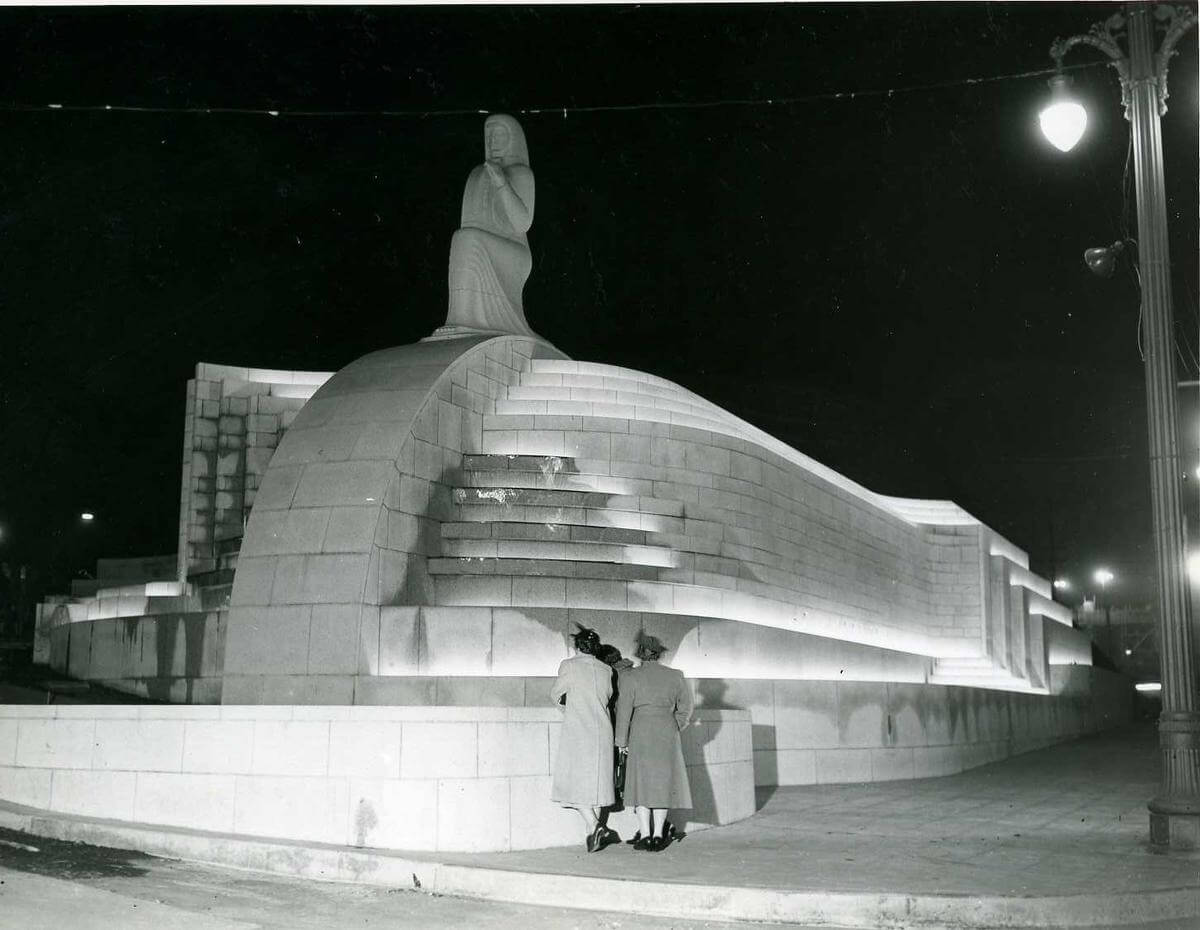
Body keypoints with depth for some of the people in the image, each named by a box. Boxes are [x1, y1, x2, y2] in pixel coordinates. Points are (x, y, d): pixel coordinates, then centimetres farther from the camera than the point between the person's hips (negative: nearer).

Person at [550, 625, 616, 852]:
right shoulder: (606, 670, 7)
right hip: (602, 731, 5)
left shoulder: (569, 665, -5)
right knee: (596, 780, 11)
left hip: (576, 730, -5)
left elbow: (555, 695, 4)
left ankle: (594, 826, -14)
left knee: (574, 781, 1)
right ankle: (593, 833, 12)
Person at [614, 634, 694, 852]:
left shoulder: (630, 677, -6)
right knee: (663, 783, 10)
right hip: (667, 735, 2)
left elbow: (624, 710, -6)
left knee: (641, 782, 5)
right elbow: (685, 707, 8)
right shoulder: (675, 676, 2)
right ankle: (658, 835, 7)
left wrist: (621, 741, 2)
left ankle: (645, 836, 1)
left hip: (641, 734, -2)